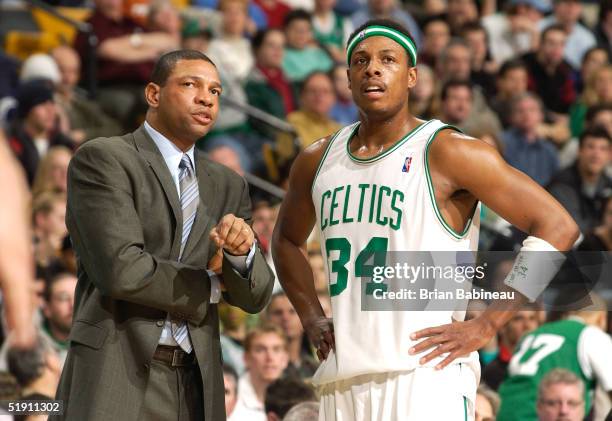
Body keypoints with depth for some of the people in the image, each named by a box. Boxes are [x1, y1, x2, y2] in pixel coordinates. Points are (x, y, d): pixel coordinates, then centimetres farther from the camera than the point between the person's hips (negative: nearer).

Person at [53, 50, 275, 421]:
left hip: (195, 388, 6)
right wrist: (206, 285, 1)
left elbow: (254, 296, 12)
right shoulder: (102, 160, -2)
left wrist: (243, 247, -11)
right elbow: (122, 269, -15)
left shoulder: (228, 186, 18)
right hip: (117, 380, -6)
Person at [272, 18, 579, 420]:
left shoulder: (448, 152, -5)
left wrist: (485, 325, -10)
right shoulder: (318, 161, 14)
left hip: (424, 375, -6)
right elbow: (287, 239, 35)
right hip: (341, 382, 6)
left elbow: (557, 226, -7)